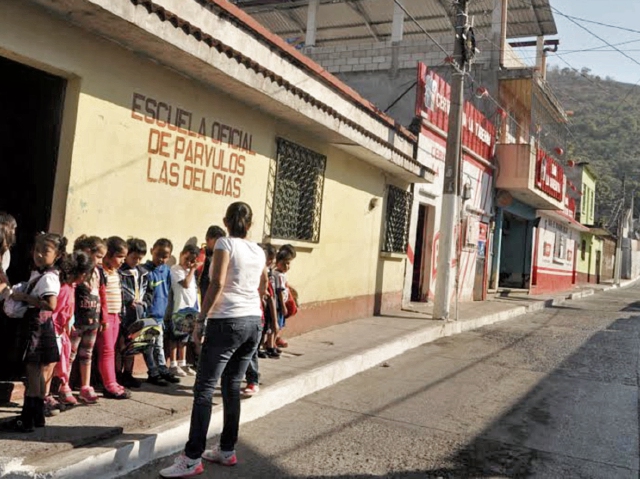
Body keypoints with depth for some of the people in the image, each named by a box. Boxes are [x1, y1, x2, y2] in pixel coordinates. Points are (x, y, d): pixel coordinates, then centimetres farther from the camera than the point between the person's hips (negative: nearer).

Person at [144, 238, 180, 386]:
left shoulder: (167, 270, 6)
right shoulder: (146, 270, -12)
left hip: (160, 314, 6)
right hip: (148, 314, -6)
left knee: (159, 346, 17)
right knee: (149, 346, 4)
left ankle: (163, 370, 26)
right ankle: (153, 373, 12)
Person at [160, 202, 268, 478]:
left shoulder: (225, 243, -6)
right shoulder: (259, 251, 12)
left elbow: (217, 284, -16)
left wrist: (201, 318, -11)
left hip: (227, 322, -7)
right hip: (254, 323, 7)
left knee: (204, 388, -3)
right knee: (232, 385, 14)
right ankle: (227, 450, 21)